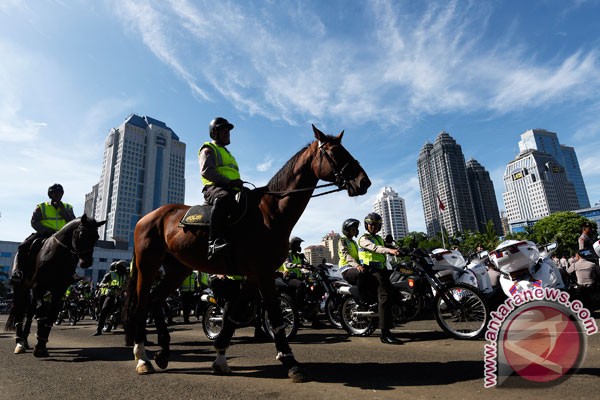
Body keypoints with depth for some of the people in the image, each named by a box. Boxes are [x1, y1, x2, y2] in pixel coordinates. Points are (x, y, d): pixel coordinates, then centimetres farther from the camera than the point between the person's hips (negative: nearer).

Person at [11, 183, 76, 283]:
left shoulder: (67, 208, 16)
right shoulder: (41, 207, 12)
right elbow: (34, 222, -1)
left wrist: (63, 210, -6)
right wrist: (50, 231, -17)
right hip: (44, 234, 0)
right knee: (23, 247, -21)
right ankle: (18, 272, -22)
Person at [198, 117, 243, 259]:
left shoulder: (227, 153, 36)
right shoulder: (209, 149, 10)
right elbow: (206, 171, -8)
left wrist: (238, 183, 12)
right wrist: (228, 181, -19)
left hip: (231, 190, 8)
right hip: (213, 188, -8)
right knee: (224, 197, -41)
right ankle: (214, 241, -50)